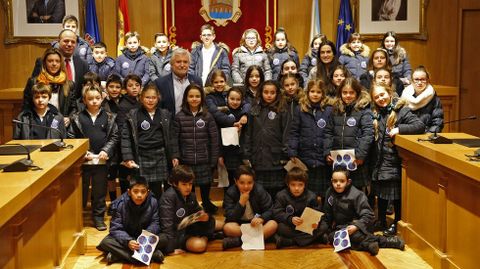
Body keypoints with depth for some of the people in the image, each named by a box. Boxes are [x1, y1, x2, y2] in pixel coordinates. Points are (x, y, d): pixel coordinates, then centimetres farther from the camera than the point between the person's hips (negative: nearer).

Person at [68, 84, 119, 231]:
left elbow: (114, 136, 3)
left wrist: (106, 151, -10)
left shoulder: (109, 117, 2)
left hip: (102, 160, 1)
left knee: (100, 190, 9)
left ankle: (98, 217, 21)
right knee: (81, 189, 10)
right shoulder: (77, 118, 0)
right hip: (82, 161, -1)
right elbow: (71, 138, -1)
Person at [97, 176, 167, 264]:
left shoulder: (153, 202, -14)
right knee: (105, 242, -29)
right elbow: (116, 228, -19)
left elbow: (155, 224, -12)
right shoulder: (120, 204, -17)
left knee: (163, 239, -26)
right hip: (126, 237, -1)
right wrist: (128, 241, -39)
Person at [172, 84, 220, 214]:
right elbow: (175, 138, 0)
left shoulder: (207, 116, 1)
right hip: (186, 161, 0)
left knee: (205, 186, 11)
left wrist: (214, 160, -2)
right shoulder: (179, 116, 0)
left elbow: (214, 139, 0)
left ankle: (207, 205, 32)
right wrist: (175, 156, -9)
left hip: (204, 161, 1)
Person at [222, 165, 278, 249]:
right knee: (228, 227, -33)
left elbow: (269, 210, -8)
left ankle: (238, 241, -28)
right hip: (239, 224, -1)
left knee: (273, 224, -27)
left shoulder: (260, 190, -10)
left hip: (256, 222, 2)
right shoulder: (230, 193, -13)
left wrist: (261, 218, -30)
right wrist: (241, 203, -29)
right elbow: (230, 218, -17)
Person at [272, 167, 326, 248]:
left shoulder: (311, 197, -1)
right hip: (289, 227, -2)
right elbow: (277, 213, -14)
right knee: (281, 228, -33)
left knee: (322, 228, -25)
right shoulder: (281, 195, -6)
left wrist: (316, 222, -27)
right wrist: (290, 219, -32)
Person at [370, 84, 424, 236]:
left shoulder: (401, 110, -8)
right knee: (381, 194, 15)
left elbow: (420, 126, -17)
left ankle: (397, 223, 19)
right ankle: (381, 222, 28)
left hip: (395, 162, -5)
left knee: (397, 194, 5)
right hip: (380, 162, 5)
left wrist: (400, 129, -27)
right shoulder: (375, 114, 9)